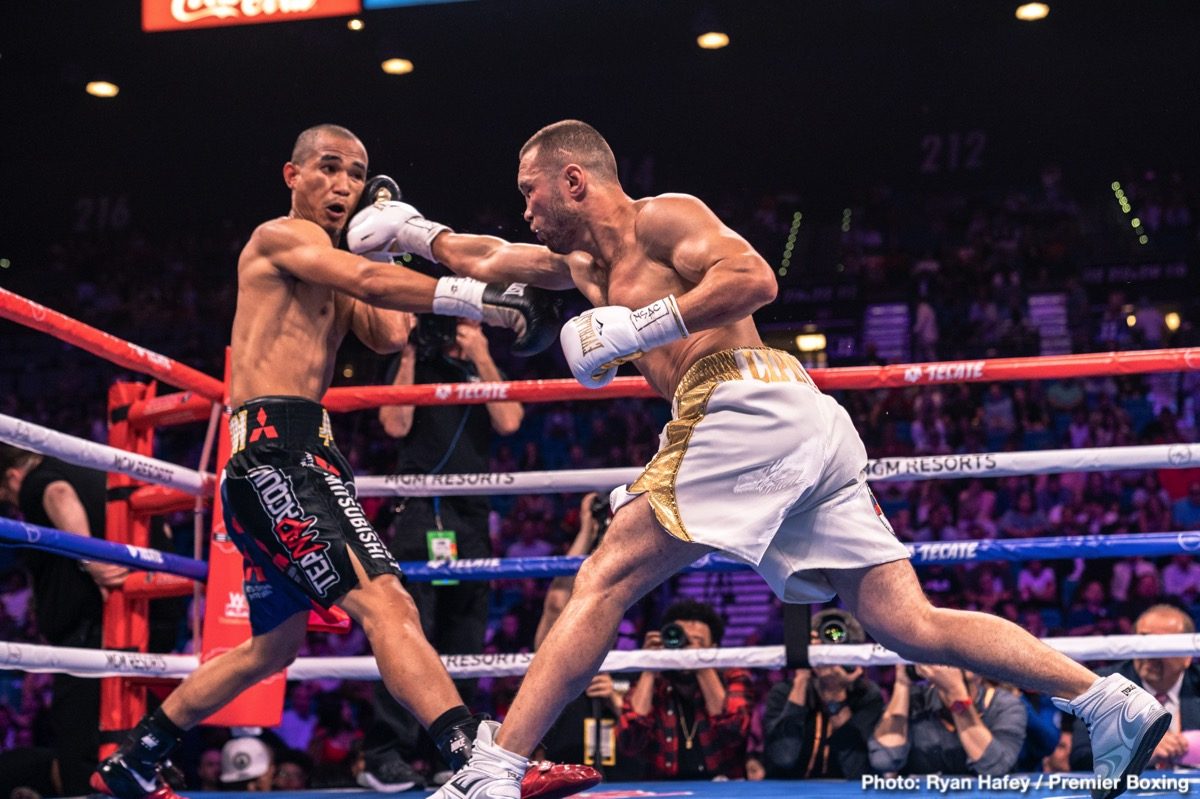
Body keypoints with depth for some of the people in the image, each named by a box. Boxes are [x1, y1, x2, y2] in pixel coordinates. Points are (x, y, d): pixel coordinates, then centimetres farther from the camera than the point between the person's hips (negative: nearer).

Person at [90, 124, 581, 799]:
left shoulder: (331, 275, 27)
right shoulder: (282, 236, -1)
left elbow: (391, 334, 13)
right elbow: (367, 282, -19)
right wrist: (485, 300, -28)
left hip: (282, 462, 11)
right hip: (277, 446, -10)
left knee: (273, 647, 21)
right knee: (387, 604, -26)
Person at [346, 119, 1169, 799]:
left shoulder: (661, 215, 5)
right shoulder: (592, 262, 31)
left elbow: (754, 278, -11)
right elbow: (491, 262, 44)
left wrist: (638, 328, -12)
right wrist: (417, 232, 44)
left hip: (749, 403, -9)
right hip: (814, 430, 9)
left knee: (605, 581, -8)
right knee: (910, 625, 2)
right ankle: (1113, 702, -3)